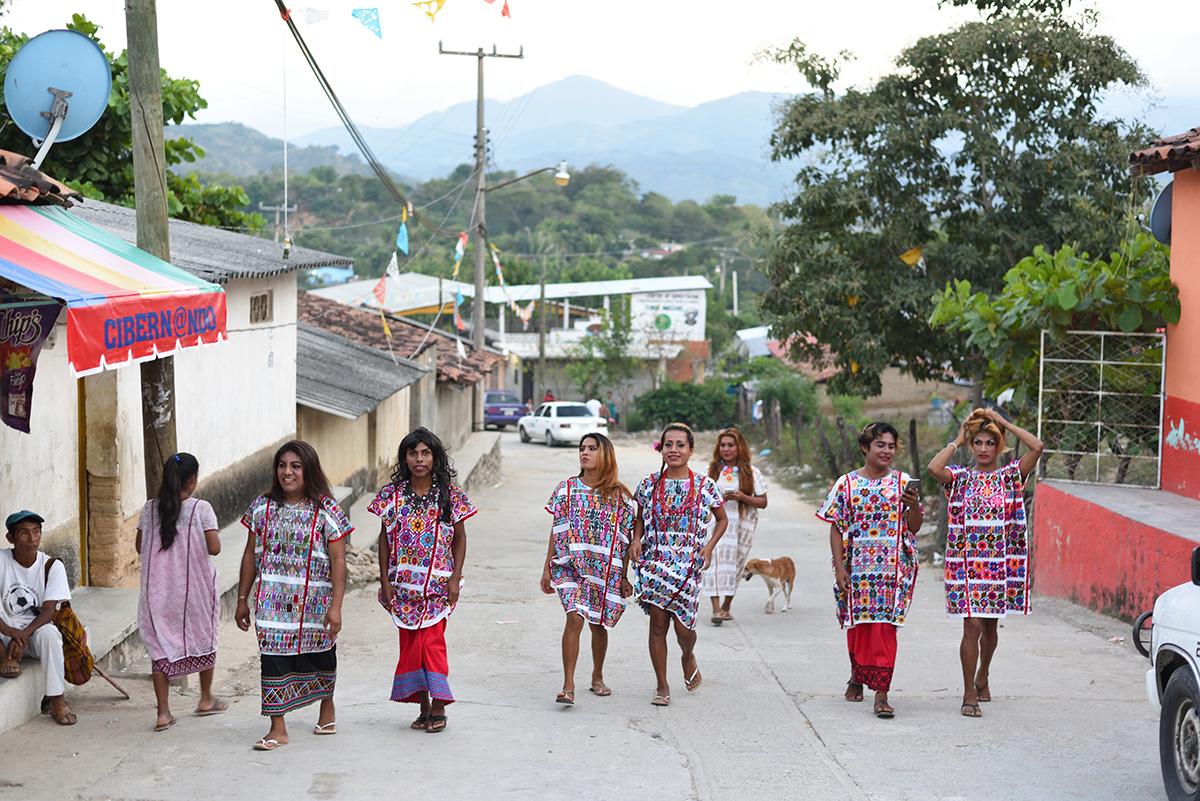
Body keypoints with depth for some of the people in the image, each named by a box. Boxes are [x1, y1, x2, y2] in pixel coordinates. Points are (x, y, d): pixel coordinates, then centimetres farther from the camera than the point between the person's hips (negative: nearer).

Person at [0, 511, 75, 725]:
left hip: (36, 629, 0)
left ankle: (57, 699, -28)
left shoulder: (52, 566, -5)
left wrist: (24, 634, -29)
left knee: (49, 633, -35)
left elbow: (48, 610, -13)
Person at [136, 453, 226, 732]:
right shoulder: (201, 508, -12)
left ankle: (163, 712, 0)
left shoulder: (150, 508, -2)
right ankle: (206, 699, 33)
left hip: (158, 589, 2)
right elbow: (214, 548, -14)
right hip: (195, 587, -2)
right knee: (203, 638, 20)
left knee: (161, 645, 6)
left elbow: (139, 546, 6)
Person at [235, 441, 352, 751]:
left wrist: (336, 606, -13)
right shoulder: (262, 507, 4)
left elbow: (338, 560, -7)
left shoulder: (326, 509, -6)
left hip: (314, 601, -1)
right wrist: (242, 599, 8)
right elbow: (251, 555, 9)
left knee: (320, 654, 14)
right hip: (272, 601, 2)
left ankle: (327, 707, 40)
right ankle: (277, 728, -1)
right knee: (272, 657, -5)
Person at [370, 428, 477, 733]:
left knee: (432, 641, -9)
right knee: (409, 644, 6)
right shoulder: (392, 493, 2)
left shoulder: (450, 494, -2)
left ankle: (439, 708, 2)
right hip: (403, 584, 3)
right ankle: (423, 707, 16)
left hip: (437, 583, -2)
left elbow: (460, 538, 3)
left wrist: (455, 579, -5)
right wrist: (384, 580, 1)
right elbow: (384, 538, 6)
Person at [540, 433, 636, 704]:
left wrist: (624, 576, 4)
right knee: (575, 618, -17)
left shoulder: (620, 495, 2)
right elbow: (556, 531, 7)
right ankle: (568, 685, -16)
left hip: (606, 570, 1)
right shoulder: (566, 489, 4)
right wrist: (547, 568, 4)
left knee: (598, 624, 12)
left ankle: (597, 677, 33)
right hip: (570, 566, -1)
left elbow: (626, 538, 5)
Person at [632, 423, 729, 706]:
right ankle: (662, 686, 12)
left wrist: (709, 546, -3)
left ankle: (688, 657, 33)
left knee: (683, 626, -3)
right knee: (658, 623, 0)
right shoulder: (649, 484, 3)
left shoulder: (705, 485, -1)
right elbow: (639, 518, 16)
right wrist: (636, 540, -3)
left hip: (688, 564, -1)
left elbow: (722, 519, 11)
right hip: (655, 562, 1)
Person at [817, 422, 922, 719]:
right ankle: (857, 676, 35)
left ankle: (881, 693, -10)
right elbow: (836, 528, 3)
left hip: (893, 567, -1)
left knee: (885, 625, -8)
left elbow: (914, 527, 5)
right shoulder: (847, 484, 3)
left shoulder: (903, 482, 5)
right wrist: (839, 567, -5)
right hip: (856, 568, 1)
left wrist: (914, 505, -16)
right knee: (857, 624, 10)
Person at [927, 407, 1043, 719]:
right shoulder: (960, 478, 3)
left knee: (990, 625, 14)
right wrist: (957, 441, -5)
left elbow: (1037, 447, -10)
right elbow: (934, 468, -19)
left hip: (1001, 562, 2)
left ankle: (982, 677, 39)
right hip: (966, 561, -2)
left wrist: (1005, 424, -2)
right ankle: (969, 694, -3)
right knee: (972, 625, -9)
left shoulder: (1010, 477, 4)